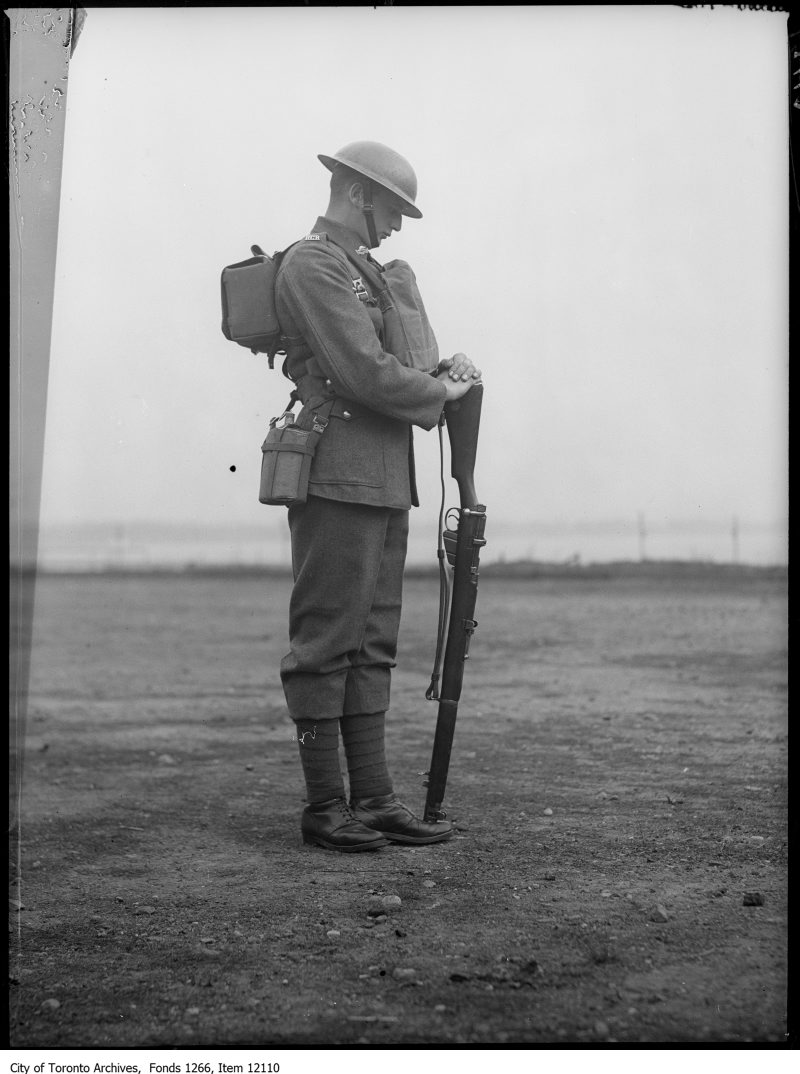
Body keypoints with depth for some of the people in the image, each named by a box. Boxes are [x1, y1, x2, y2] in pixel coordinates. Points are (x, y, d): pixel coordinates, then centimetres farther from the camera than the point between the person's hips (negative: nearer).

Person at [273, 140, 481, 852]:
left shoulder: (371, 272, 24)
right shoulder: (312, 265, -7)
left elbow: (401, 361, 24)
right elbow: (366, 372, -16)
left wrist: (446, 366, 3)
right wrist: (442, 390, -2)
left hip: (387, 479, 10)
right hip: (338, 475, -10)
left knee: (372, 644, 9)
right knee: (326, 642, -5)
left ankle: (373, 798, 13)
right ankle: (324, 807, 1)